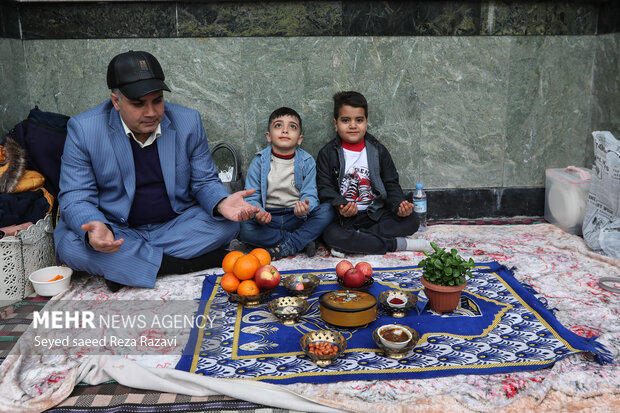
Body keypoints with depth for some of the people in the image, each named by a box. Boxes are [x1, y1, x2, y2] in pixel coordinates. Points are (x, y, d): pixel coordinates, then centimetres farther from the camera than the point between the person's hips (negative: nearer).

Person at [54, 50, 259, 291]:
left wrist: (221, 203, -23)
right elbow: (75, 198, -11)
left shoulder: (188, 122, -5)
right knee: (68, 245, -31)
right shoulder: (83, 129, -10)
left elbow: (204, 182, 2)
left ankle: (126, 267, -19)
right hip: (117, 231, -1)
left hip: (175, 226, 2)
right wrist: (95, 229, -35)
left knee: (227, 222, -22)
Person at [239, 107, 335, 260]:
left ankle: (287, 246, -22)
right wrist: (257, 213, -27)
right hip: (268, 218, 0)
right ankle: (302, 241, -21)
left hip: (296, 218, 1)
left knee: (327, 210, -24)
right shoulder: (259, 162, -1)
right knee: (243, 228, -30)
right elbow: (251, 197, -4)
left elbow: (309, 194, -5)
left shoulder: (307, 161, 1)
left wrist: (305, 207, -31)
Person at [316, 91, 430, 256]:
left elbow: (391, 184, 10)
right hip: (344, 217, -3)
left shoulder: (378, 150, 9)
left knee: (411, 220, -20)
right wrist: (340, 206, -25)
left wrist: (399, 205, -11)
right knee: (331, 235, -35)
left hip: (376, 215, 3)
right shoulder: (327, 153, 3)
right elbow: (325, 188, -4)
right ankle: (397, 244, -25)